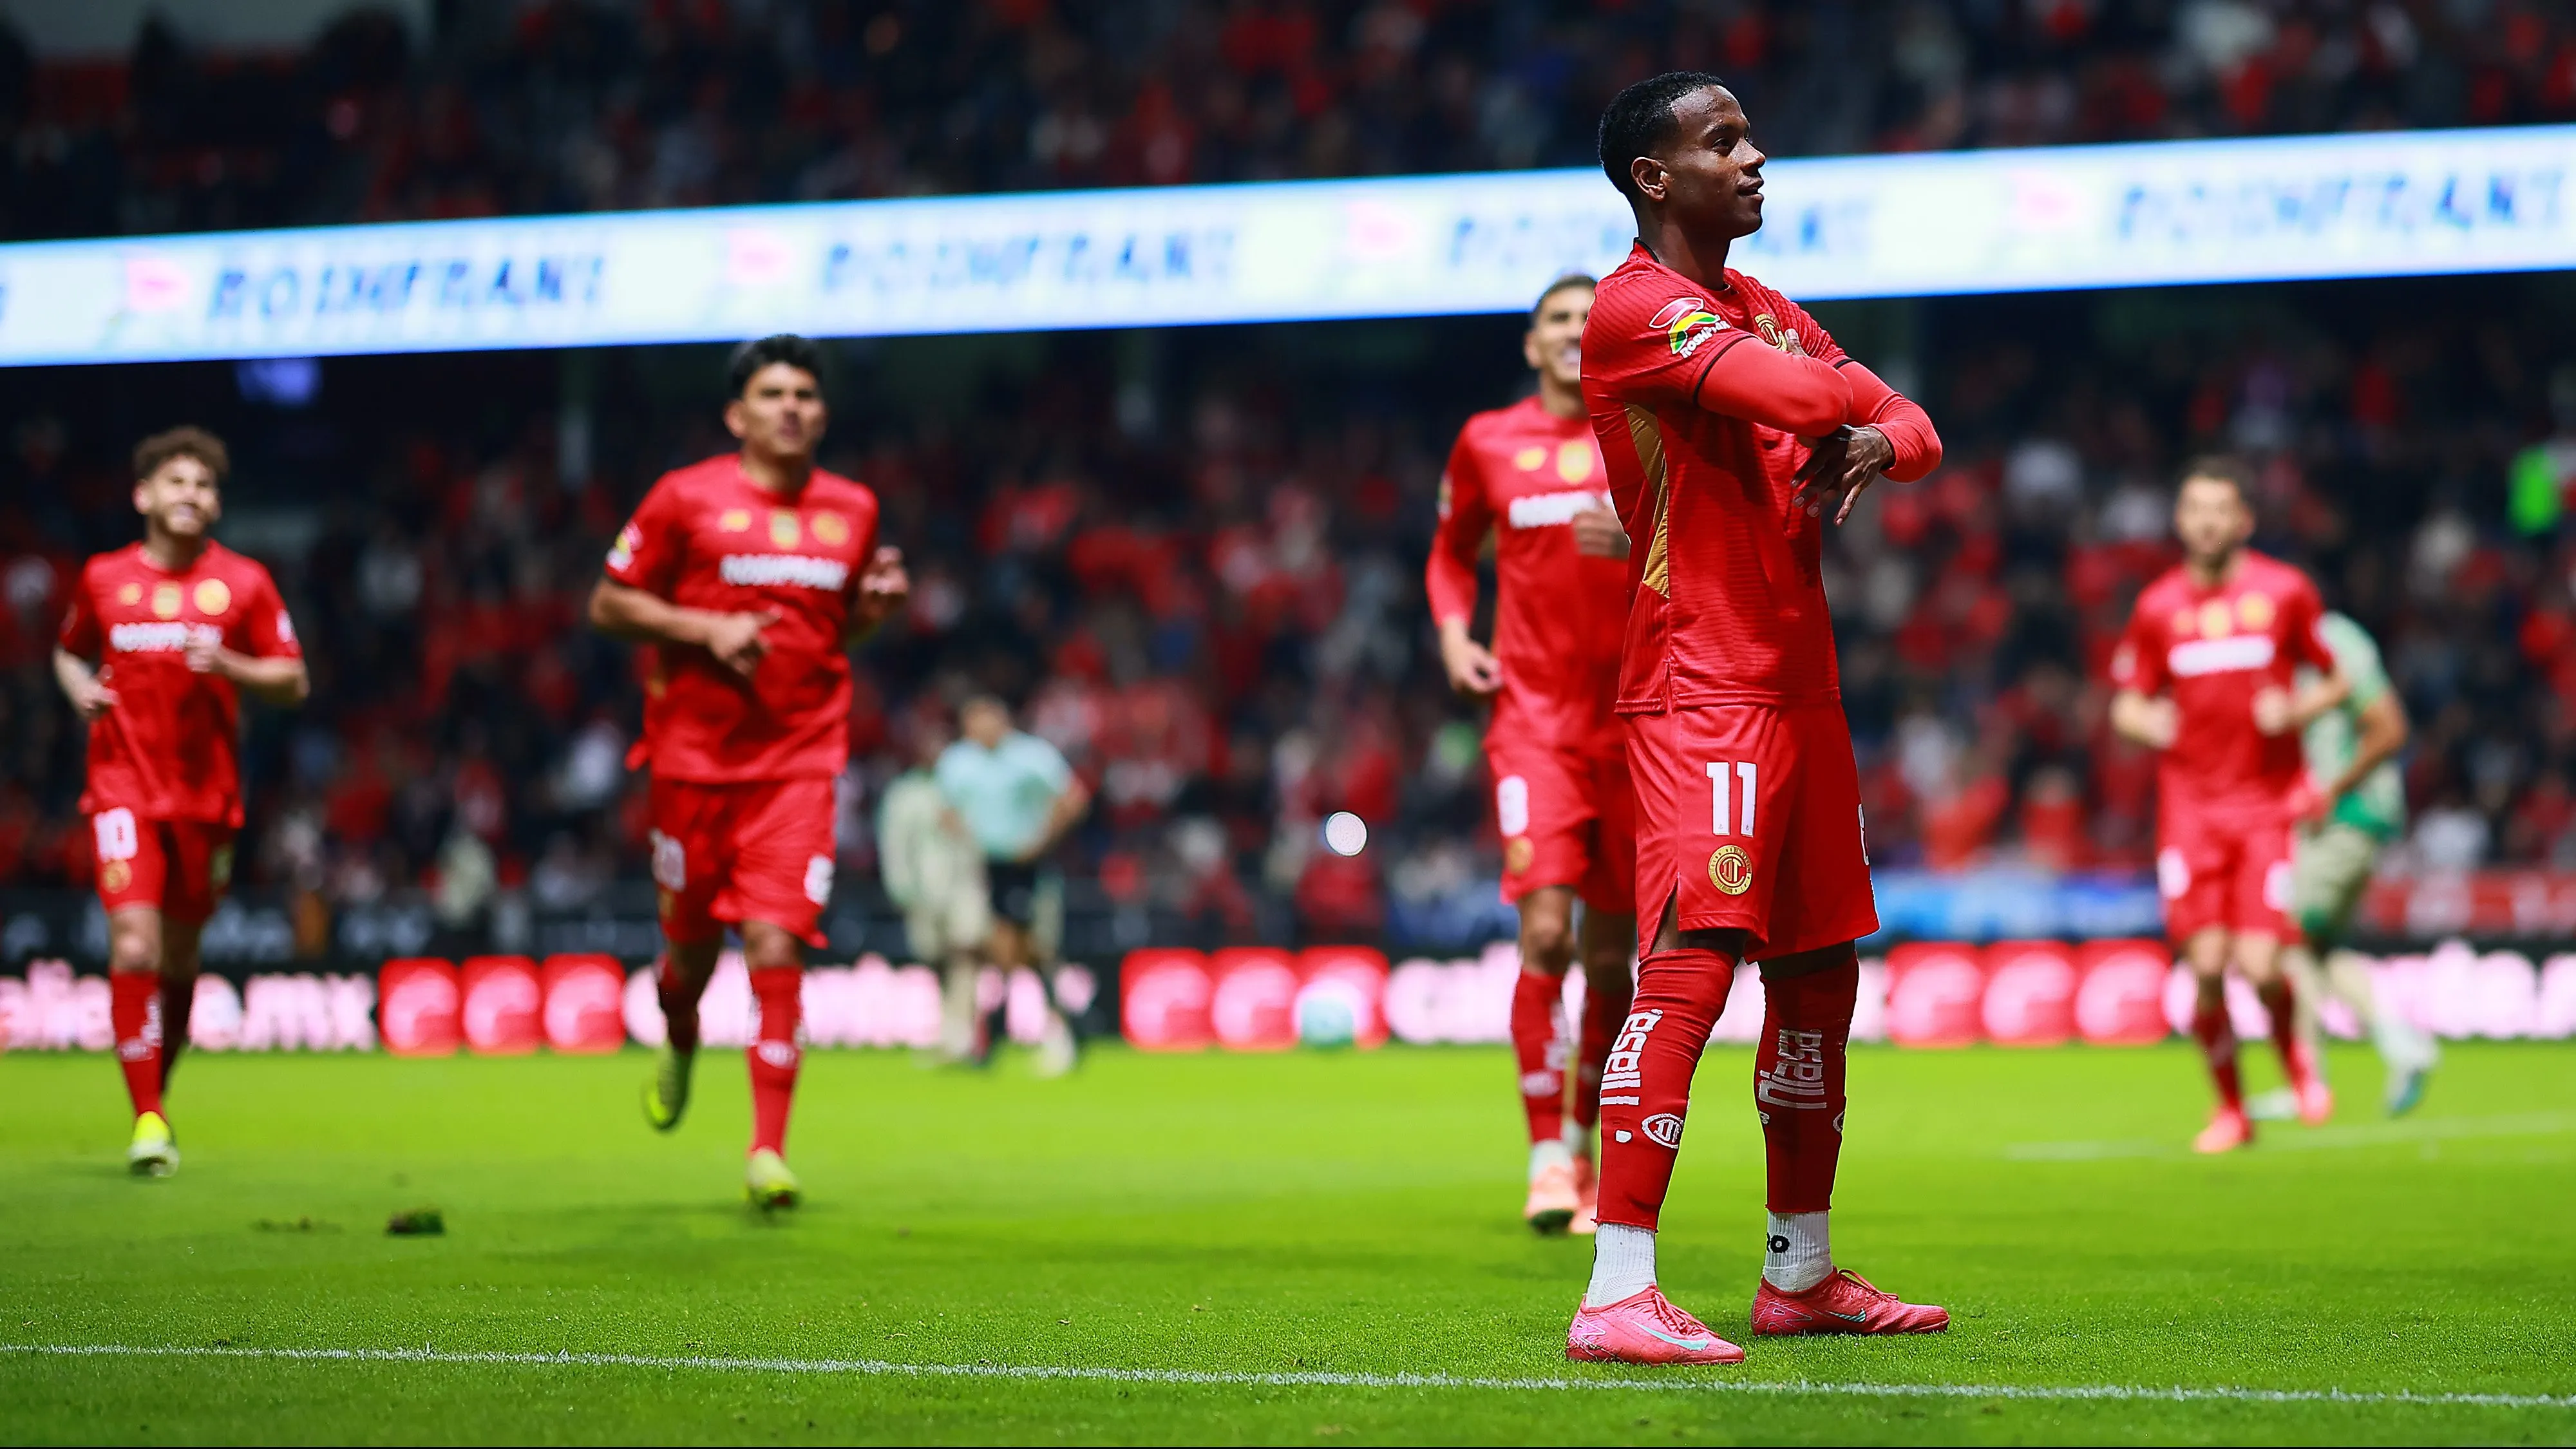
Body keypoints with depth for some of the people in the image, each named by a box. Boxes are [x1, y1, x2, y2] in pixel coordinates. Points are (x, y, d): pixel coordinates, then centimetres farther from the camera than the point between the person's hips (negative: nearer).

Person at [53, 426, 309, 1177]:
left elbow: (293, 683, 4)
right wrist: (80, 688, -1)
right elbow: (69, 652, 22)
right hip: (124, 785, -1)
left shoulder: (243, 581, 2)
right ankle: (147, 1120, -16)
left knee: (179, 955, 9)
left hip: (206, 792, 1)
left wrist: (228, 665, -13)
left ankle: (158, 1098, 29)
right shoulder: (103, 578, 4)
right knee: (134, 945, -16)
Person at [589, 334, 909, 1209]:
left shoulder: (852, 511, 9)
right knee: (695, 941, 10)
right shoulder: (687, 498, -3)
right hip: (695, 758, -1)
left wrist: (877, 602, 0)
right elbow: (608, 605, 1)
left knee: (776, 948, -12)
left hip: (799, 764, 1)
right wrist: (707, 629, -12)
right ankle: (680, 1046, 47)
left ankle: (768, 1152, -10)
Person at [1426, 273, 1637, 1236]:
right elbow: (1452, 553, 21)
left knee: (1610, 951, 6)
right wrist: (1454, 636, 3)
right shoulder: (1488, 443, 7)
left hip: (1629, 717, 1)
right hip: (1530, 712, -1)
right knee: (1545, 930, -17)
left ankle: (1588, 1141, 25)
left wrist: (1641, 543, -18)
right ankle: (1547, 1157, -12)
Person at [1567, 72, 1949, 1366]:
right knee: (1692, 962, -19)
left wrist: (1873, 445, -8)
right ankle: (1618, 1296, -23)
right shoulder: (1633, 308, -11)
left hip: (1800, 686, 9)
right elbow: (1801, 398, -24)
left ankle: (1801, 1274, 25)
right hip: (1699, 688, -9)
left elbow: (1915, 426, 16)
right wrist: (1854, 394, -1)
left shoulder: (1769, 315, 19)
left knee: (1819, 975, 14)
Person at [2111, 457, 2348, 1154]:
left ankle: (2293, 1052, 22)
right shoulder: (2159, 606, 5)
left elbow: (2339, 678, 9)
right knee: (2206, 966, -8)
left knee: (2260, 965, -12)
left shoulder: (2285, 591, 1)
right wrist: (2147, 721, -9)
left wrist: (2296, 710, -11)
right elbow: (2127, 703, 14)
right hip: (2191, 803, 2)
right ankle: (2231, 1108, 13)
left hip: (2270, 802, -2)